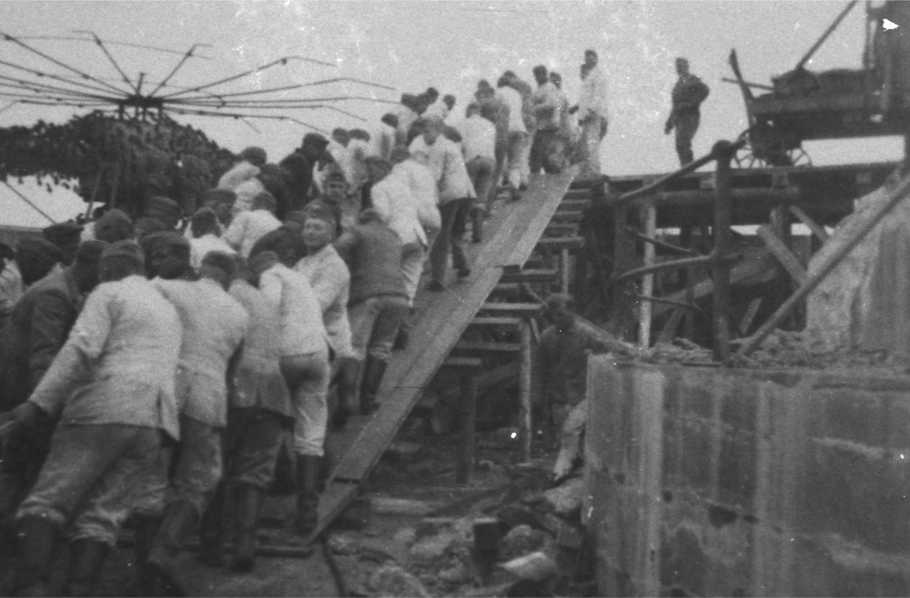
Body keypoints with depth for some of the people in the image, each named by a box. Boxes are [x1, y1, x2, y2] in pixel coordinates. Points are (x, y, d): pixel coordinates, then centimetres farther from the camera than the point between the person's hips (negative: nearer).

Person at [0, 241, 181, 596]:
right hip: (156, 420, 6)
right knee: (103, 514, 3)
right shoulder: (168, 309, 30)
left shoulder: (109, 293, 6)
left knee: (46, 502, -4)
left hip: (103, 410, -6)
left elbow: (80, 349, -9)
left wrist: (37, 403, -14)